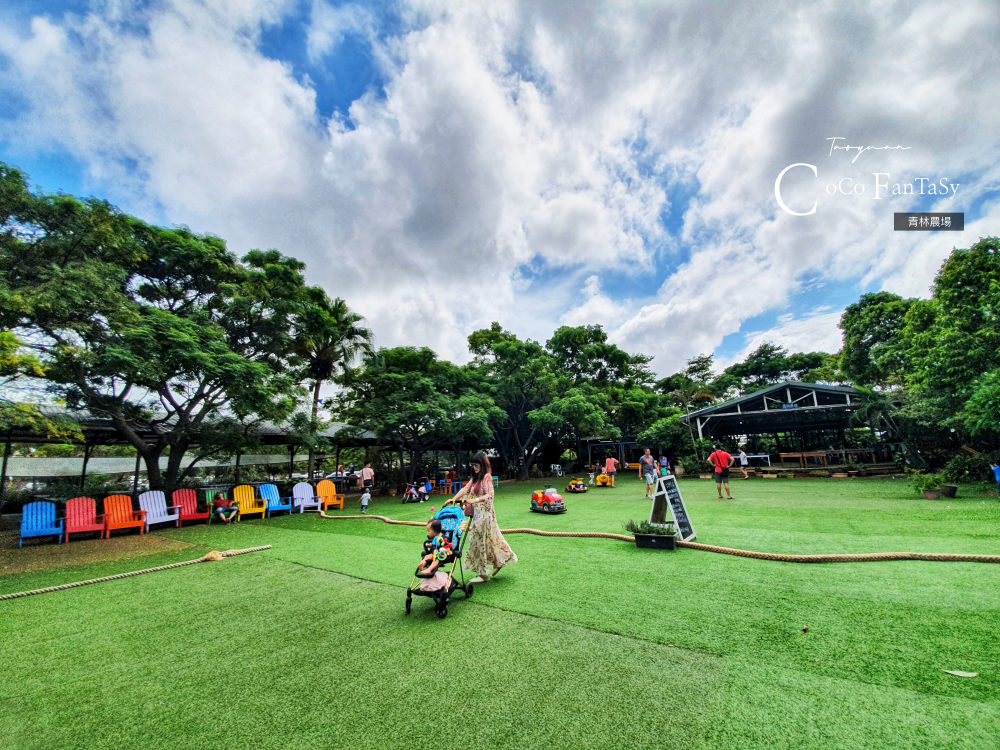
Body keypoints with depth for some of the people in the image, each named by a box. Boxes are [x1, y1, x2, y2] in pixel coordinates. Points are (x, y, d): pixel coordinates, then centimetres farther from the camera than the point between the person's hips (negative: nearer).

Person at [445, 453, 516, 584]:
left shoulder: (487, 477, -12)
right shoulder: (475, 478, 13)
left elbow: (489, 495, -20)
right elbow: (465, 489, 4)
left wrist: (475, 500, -33)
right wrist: (453, 499, -10)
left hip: (484, 514, -8)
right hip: (477, 514, 8)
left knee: (479, 541, -3)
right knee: (490, 539, 17)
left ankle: (483, 574, 6)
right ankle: (498, 561, 33)